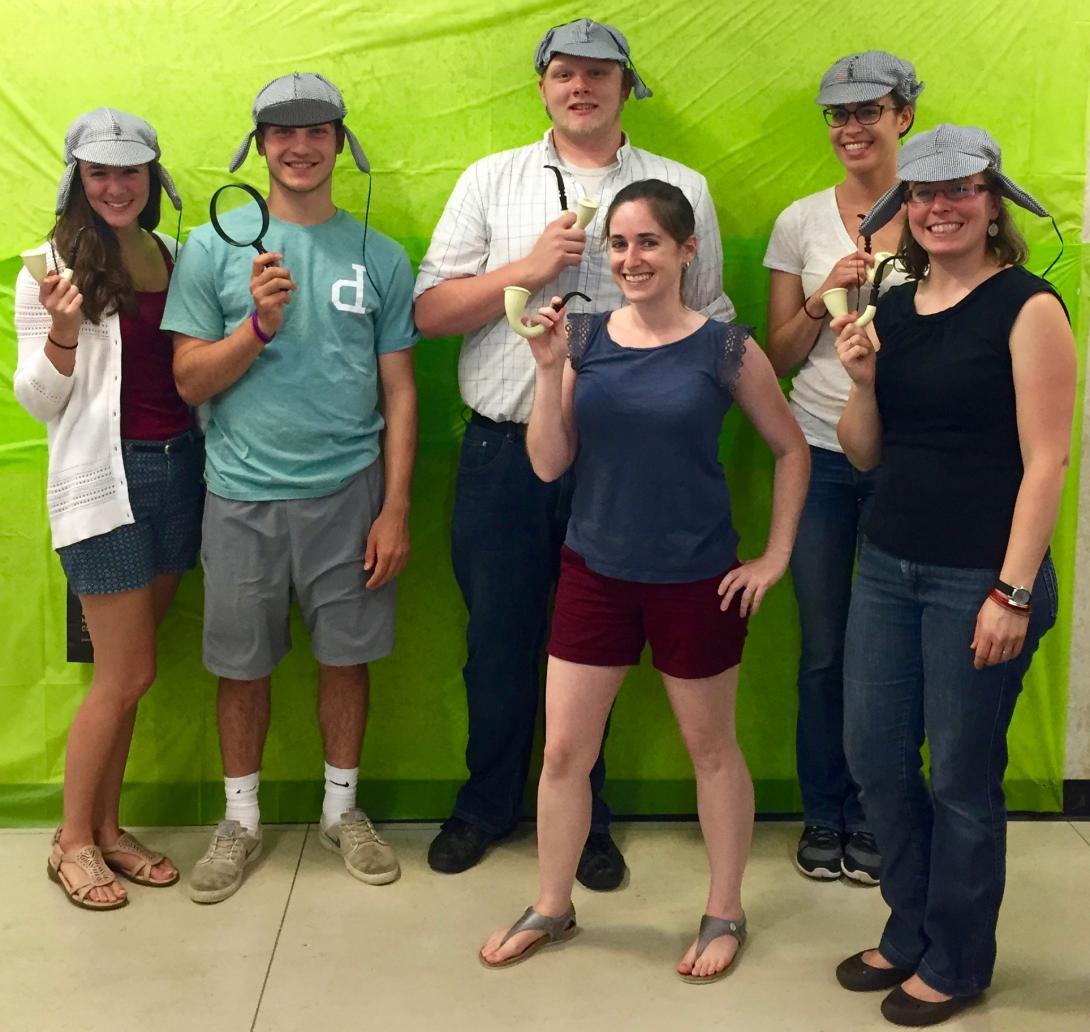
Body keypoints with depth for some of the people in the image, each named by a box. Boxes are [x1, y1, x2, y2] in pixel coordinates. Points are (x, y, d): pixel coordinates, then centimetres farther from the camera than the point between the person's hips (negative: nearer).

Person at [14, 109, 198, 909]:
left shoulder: (173, 257, 8)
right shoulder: (51, 269, -7)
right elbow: (38, 400, -6)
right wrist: (62, 332, -22)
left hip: (178, 466, 5)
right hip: (104, 476, -5)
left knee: (126, 672, 12)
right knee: (129, 674, -2)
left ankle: (107, 827, 25)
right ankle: (73, 840, 16)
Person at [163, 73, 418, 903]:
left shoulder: (380, 257, 3)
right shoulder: (212, 249, 1)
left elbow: (399, 392, 4)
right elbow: (190, 380, 0)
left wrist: (396, 508, -2)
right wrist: (258, 325, -16)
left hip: (348, 492, 1)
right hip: (244, 494, 0)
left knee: (346, 656, 9)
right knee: (242, 665, 10)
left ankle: (342, 809, 30)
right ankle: (241, 819, 29)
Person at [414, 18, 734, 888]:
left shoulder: (681, 190, 6)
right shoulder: (491, 182, 7)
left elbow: (709, 325, 7)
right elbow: (431, 312, 2)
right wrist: (529, 269, -10)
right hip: (505, 449, 1)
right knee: (497, 636, 10)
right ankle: (487, 804, 29)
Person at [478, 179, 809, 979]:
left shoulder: (725, 350, -8)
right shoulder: (586, 340, -2)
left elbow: (792, 448, 3)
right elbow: (548, 464, -4)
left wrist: (775, 557, -1)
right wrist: (550, 369, -15)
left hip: (697, 580, -2)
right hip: (596, 573, 3)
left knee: (711, 749, 13)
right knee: (565, 750, 8)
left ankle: (725, 914, 31)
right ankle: (553, 908, 29)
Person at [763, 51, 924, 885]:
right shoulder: (801, 222, 5)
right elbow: (779, 357, 7)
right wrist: (826, 297, -9)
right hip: (818, 453, 1)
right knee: (824, 649, 8)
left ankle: (874, 818, 22)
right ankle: (825, 814, 24)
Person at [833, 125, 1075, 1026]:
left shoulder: (1026, 308, -9)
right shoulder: (893, 309, 9)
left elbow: (1046, 461, -13)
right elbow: (865, 455, 11)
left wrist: (1012, 592, -17)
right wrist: (862, 380, -8)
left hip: (978, 577, -6)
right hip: (888, 567, 6)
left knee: (962, 775, 5)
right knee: (874, 755, 12)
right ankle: (911, 932, 34)